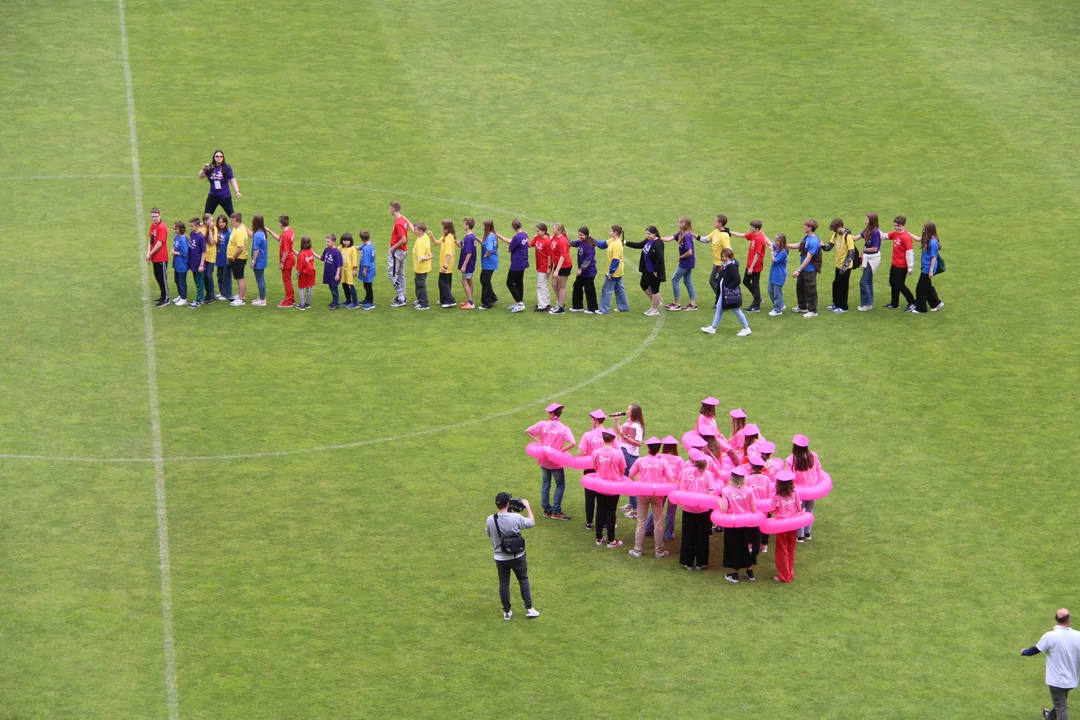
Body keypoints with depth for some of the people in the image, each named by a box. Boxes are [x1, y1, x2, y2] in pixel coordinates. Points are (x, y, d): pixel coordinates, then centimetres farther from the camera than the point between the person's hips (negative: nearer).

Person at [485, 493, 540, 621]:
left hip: (500, 558, 1)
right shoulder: (515, 518, -21)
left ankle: (507, 612, 22)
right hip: (517, 556, -1)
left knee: (503, 583, 15)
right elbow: (532, 523, -4)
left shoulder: (490, 520, -14)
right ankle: (529, 609, 18)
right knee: (523, 580, 18)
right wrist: (527, 506, 6)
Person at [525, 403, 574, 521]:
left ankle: (547, 510, 22)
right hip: (556, 462, -3)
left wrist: (539, 441, -4)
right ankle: (556, 512, 8)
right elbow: (572, 443, -27)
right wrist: (561, 450, -16)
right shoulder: (564, 429, -14)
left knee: (545, 484, 18)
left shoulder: (543, 424, -7)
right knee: (560, 485, 11)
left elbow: (527, 431, -5)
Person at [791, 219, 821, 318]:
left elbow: (808, 258, -27)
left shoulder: (814, 242, -26)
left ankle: (813, 311, 13)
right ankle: (802, 307, 39)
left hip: (810, 270, -10)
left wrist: (798, 270, -28)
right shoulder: (806, 237, 2)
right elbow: (800, 245, 21)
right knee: (800, 287, 22)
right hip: (803, 268, 10)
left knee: (810, 290, 2)